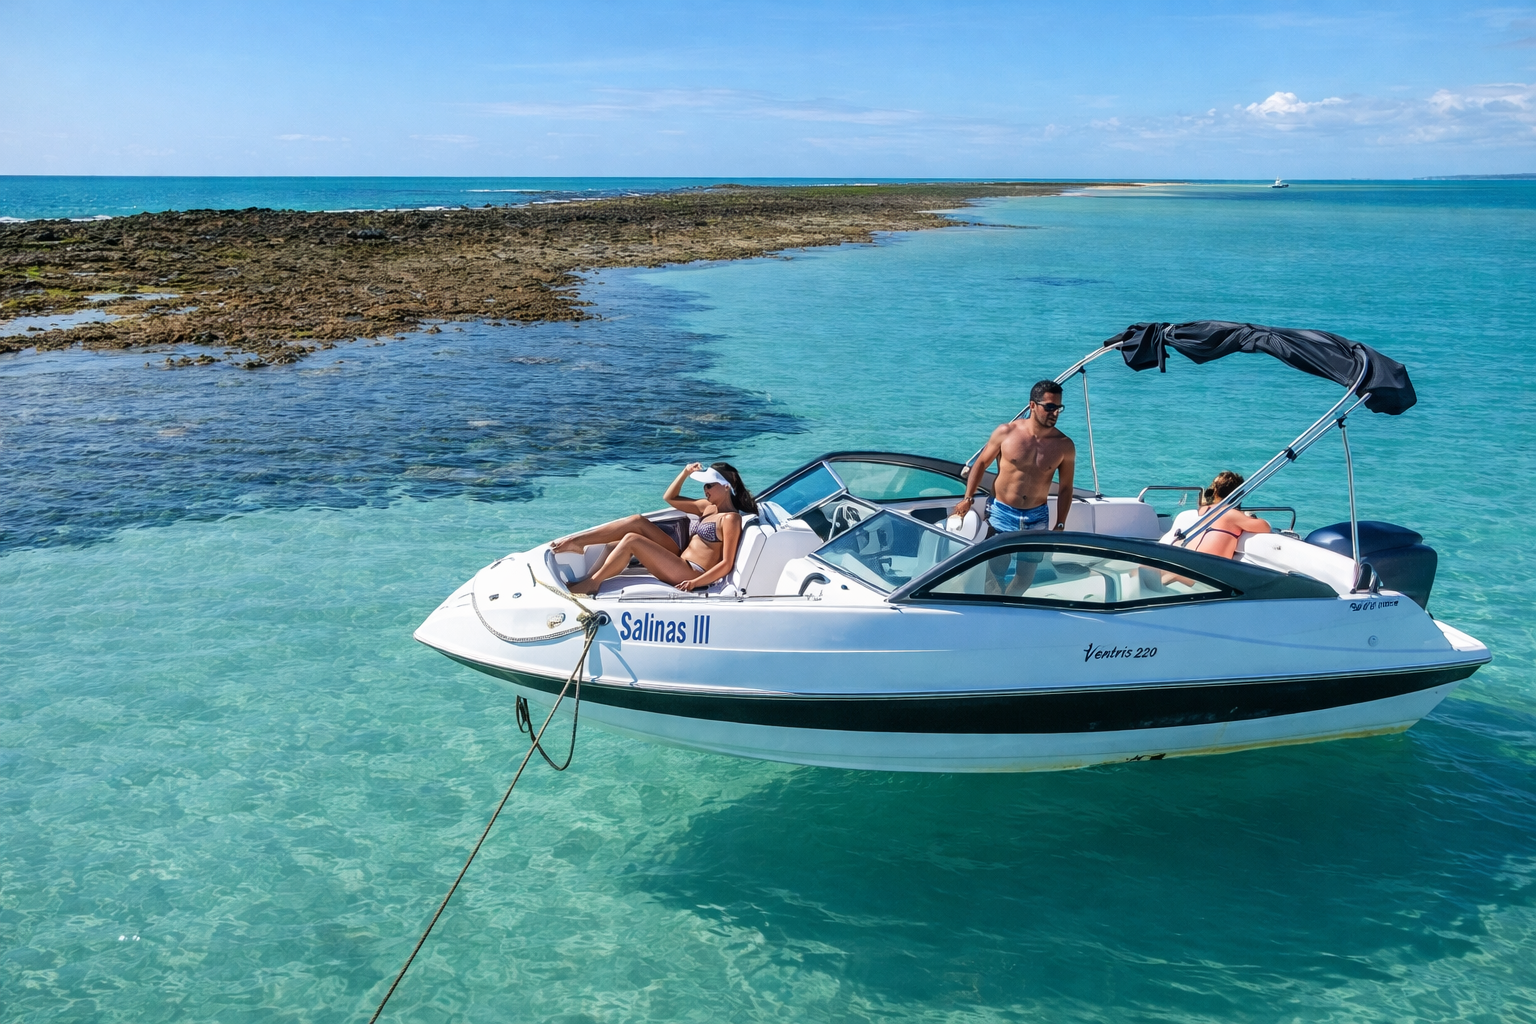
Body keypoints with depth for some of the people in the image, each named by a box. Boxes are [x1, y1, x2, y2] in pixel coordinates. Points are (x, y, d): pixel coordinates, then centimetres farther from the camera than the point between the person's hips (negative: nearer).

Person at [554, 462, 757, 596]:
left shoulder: (730, 519, -11)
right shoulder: (709, 507, 15)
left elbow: (727, 564, -19)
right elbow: (670, 498, 24)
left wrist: (695, 583, -27)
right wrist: (686, 473, 10)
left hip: (690, 575, -9)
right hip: (680, 559, 9)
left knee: (630, 540, -20)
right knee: (637, 522, -5)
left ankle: (591, 583, -11)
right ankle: (576, 541, -9)